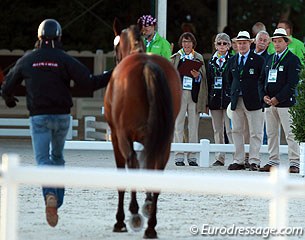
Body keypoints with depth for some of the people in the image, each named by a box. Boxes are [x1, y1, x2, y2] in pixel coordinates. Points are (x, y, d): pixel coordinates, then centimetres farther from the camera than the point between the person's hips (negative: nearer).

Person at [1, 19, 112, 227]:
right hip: (62, 116, 1)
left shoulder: (27, 60, 1)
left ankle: (50, 195, -30)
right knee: (57, 155, 22)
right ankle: (58, 198, 21)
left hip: (38, 117, -1)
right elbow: (89, 83, -13)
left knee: (42, 159, -4)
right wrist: (112, 75, -2)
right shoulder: (65, 60, -5)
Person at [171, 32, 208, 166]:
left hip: (194, 95, 1)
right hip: (179, 93, -1)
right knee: (178, 126, -4)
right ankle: (179, 156, -3)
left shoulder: (199, 58, 14)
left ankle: (192, 157, 4)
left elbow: (203, 77, 12)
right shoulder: (175, 58, 12)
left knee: (193, 126, 1)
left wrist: (198, 76, -9)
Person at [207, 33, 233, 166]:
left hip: (228, 99, -5)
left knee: (230, 130, -9)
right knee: (217, 130, 8)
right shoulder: (212, 61, 13)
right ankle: (220, 158, 13)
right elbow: (208, 81, 13)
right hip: (214, 99, 5)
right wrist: (208, 101, 7)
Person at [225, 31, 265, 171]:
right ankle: (238, 161, 11)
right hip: (236, 101, 5)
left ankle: (254, 161, -1)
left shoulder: (258, 60, -1)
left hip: (252, 101, -5)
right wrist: (231, 94, 9)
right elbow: (228, 79, 20)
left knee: (255, 133, -3)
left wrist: (261, 97, -5)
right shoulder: (232, 61, 13)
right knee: (236, 131, 6)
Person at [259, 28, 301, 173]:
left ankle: (294, 163, -5)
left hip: (285, 102, -6)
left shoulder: (293, 59, -4)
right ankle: (273, 162, 14)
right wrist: (264, 96, 0)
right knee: (271, 134, 8)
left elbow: (292, 83, -11)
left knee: (290, 134, -7)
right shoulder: (270, 59, 16)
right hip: (269, 102, 6)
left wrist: (277, 98, -15)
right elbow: (262, 80, 17)